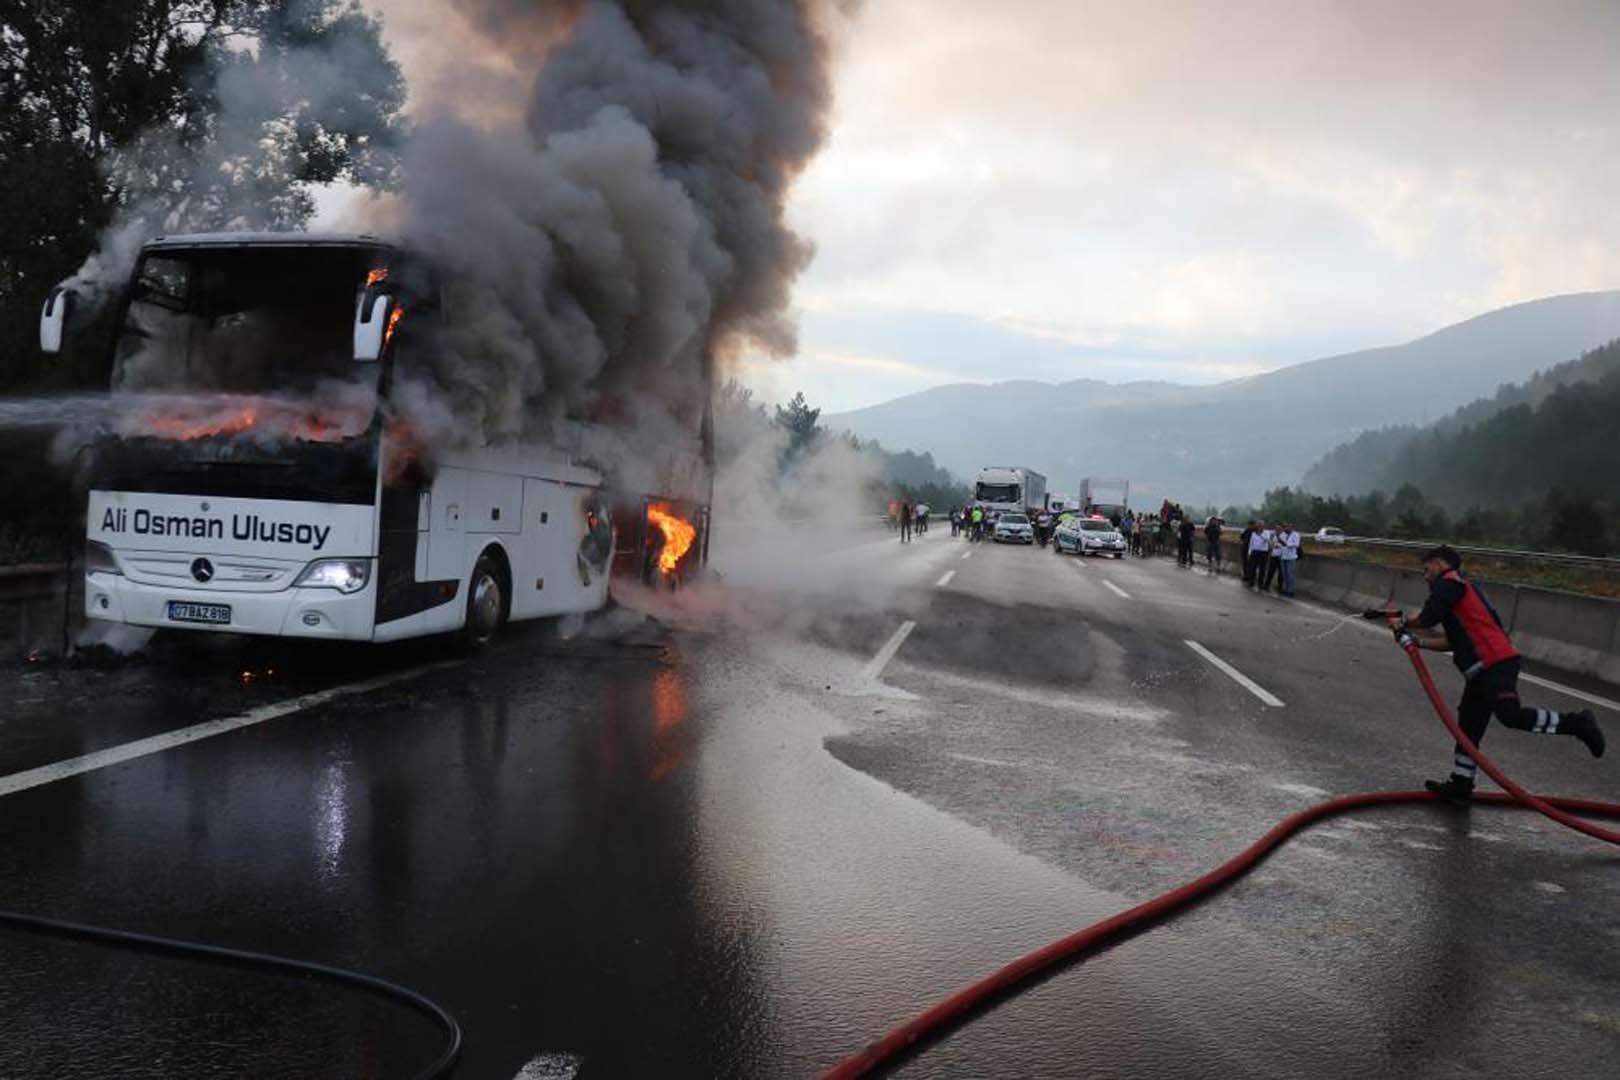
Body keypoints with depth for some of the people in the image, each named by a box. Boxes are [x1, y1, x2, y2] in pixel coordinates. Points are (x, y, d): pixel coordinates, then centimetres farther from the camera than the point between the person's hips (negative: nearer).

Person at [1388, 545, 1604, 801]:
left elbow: (1428, 618, -12)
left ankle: (1576, 723, -11)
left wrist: (1404, 623, 8)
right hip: (1483, 670, 10)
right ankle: (1459, 787, 16)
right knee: (1468, 727, 11)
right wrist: (1415, 640, 20)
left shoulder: (1449, 582, -1)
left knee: (1511, 714, -25)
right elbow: (1452, 641, 24)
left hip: (1495, 662, -10)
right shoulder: (1460, 588, 29)